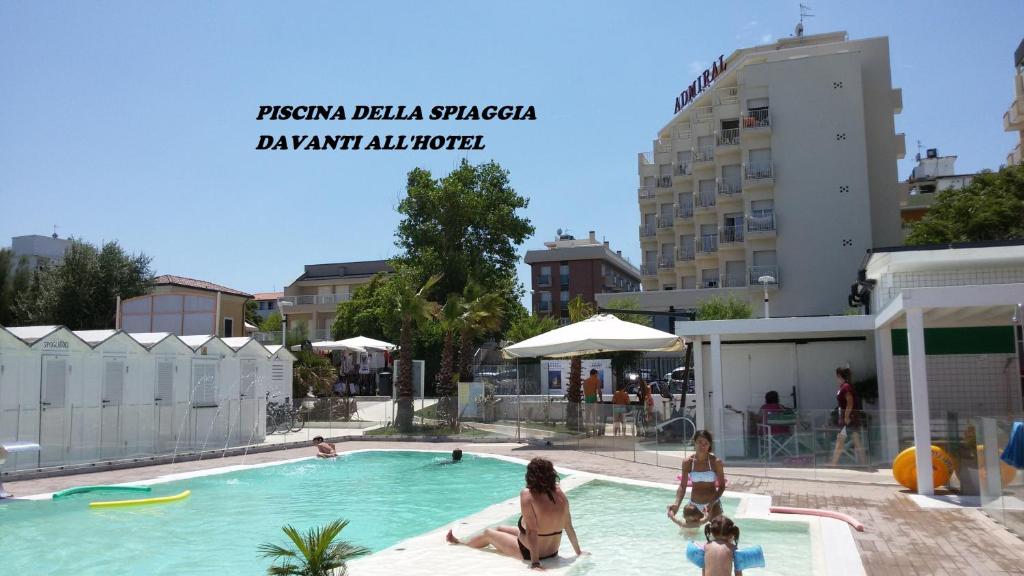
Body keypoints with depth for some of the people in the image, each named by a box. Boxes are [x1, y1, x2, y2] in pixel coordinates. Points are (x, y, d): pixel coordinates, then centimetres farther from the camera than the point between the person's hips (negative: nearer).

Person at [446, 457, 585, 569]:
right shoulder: (559, 493, -12)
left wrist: (535, 563, -27)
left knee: (488, 533, 19)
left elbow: (531, 530, -31)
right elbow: (568, 526, -5)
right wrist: (578, 552, 6)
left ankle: (460, 543, 47)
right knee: (500, 529, 28)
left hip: (530, 552, -6)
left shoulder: (527, 495, -29)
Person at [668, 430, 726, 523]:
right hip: (694, 504, 2)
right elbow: (682, 486, -6)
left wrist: (711, 504, -23)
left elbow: (722, 486, -7)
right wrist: (677, 504, -23)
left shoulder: (716, 462, -11)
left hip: (713, 504, -2)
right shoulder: (687, 462, -7)